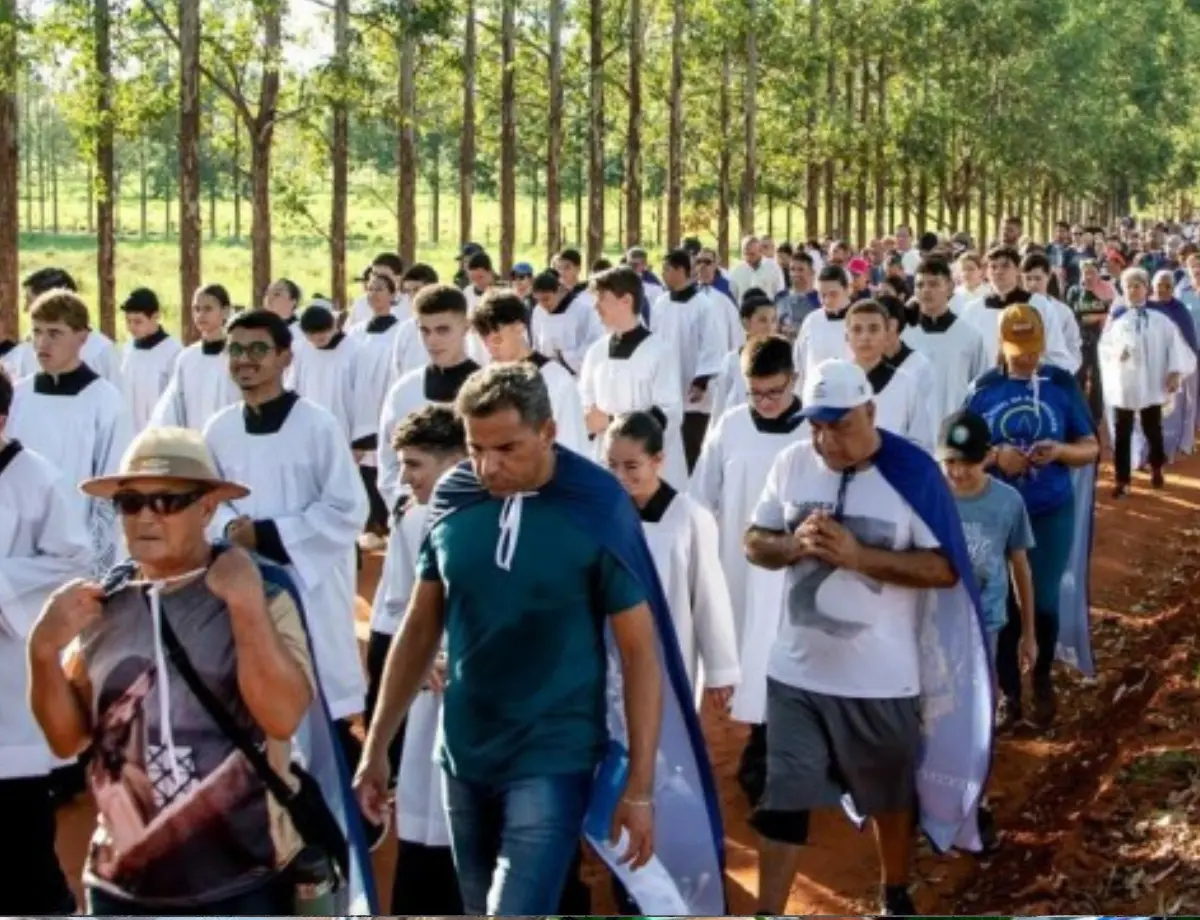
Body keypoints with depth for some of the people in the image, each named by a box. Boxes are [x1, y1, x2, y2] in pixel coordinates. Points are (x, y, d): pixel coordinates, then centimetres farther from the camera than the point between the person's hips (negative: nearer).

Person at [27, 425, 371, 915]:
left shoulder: (263, 593, -6)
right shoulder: (102, 603, 5)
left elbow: (283, 717, -18)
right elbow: (67, 738, 7)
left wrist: (247, 606, -24)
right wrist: (45, 649, -8)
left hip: (243, 883, -3)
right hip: (123, 884, 4)